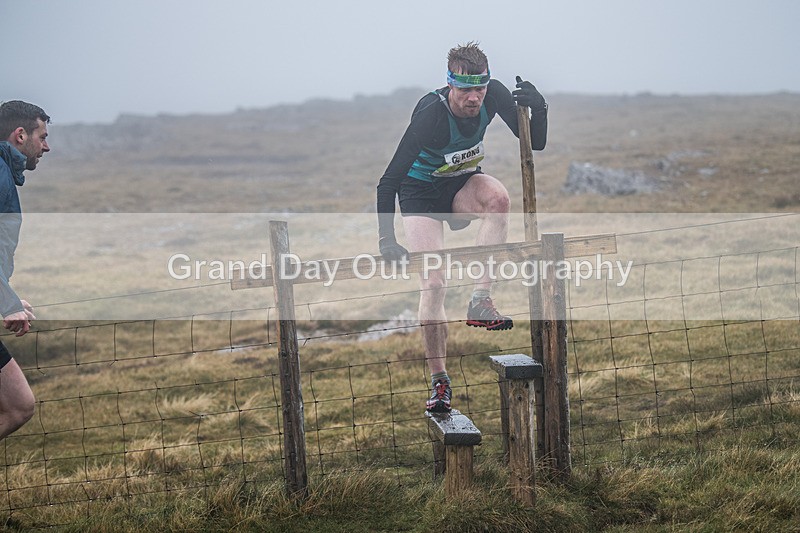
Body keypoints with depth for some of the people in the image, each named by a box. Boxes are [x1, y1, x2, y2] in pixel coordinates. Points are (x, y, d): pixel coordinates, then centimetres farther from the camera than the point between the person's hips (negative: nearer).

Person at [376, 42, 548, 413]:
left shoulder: (493, 95, -18)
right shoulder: (431, 114, -31)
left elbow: (535, 144, -12)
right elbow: (389, 181, -29)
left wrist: (538, 109, -32)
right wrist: (386, 239, -34)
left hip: (463, 186, 4)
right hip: (420, 192, -4)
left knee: (497, 197, -32)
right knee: (433, 282, -16)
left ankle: (480, 302, -30)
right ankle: (439, 381, -4)